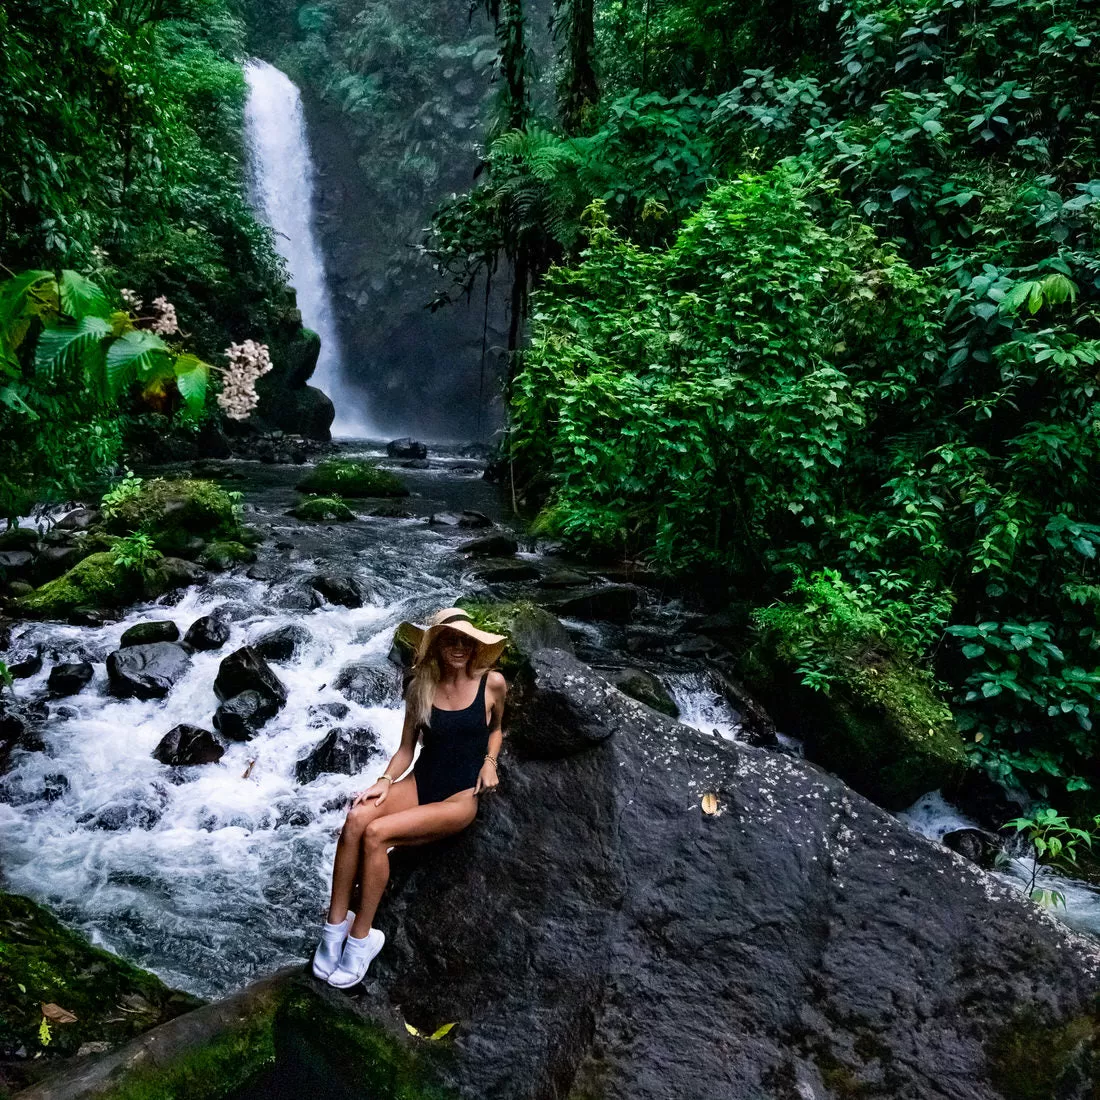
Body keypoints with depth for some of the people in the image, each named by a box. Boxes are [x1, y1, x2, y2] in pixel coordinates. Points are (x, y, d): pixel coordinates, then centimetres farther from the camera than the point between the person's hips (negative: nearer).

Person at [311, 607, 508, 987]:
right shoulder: (421, 687, 3)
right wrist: (384, 781, -10)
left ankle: (360, 938, -14)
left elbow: (495, 728, 16)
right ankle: (336, 924, -18)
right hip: (419, 783, 3)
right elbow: (406, 748, 7)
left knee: (377, 833, -27)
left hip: (459, 797, -3)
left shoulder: (492, 682, -3)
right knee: (356, 818, -28)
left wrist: (489, 762, -1)